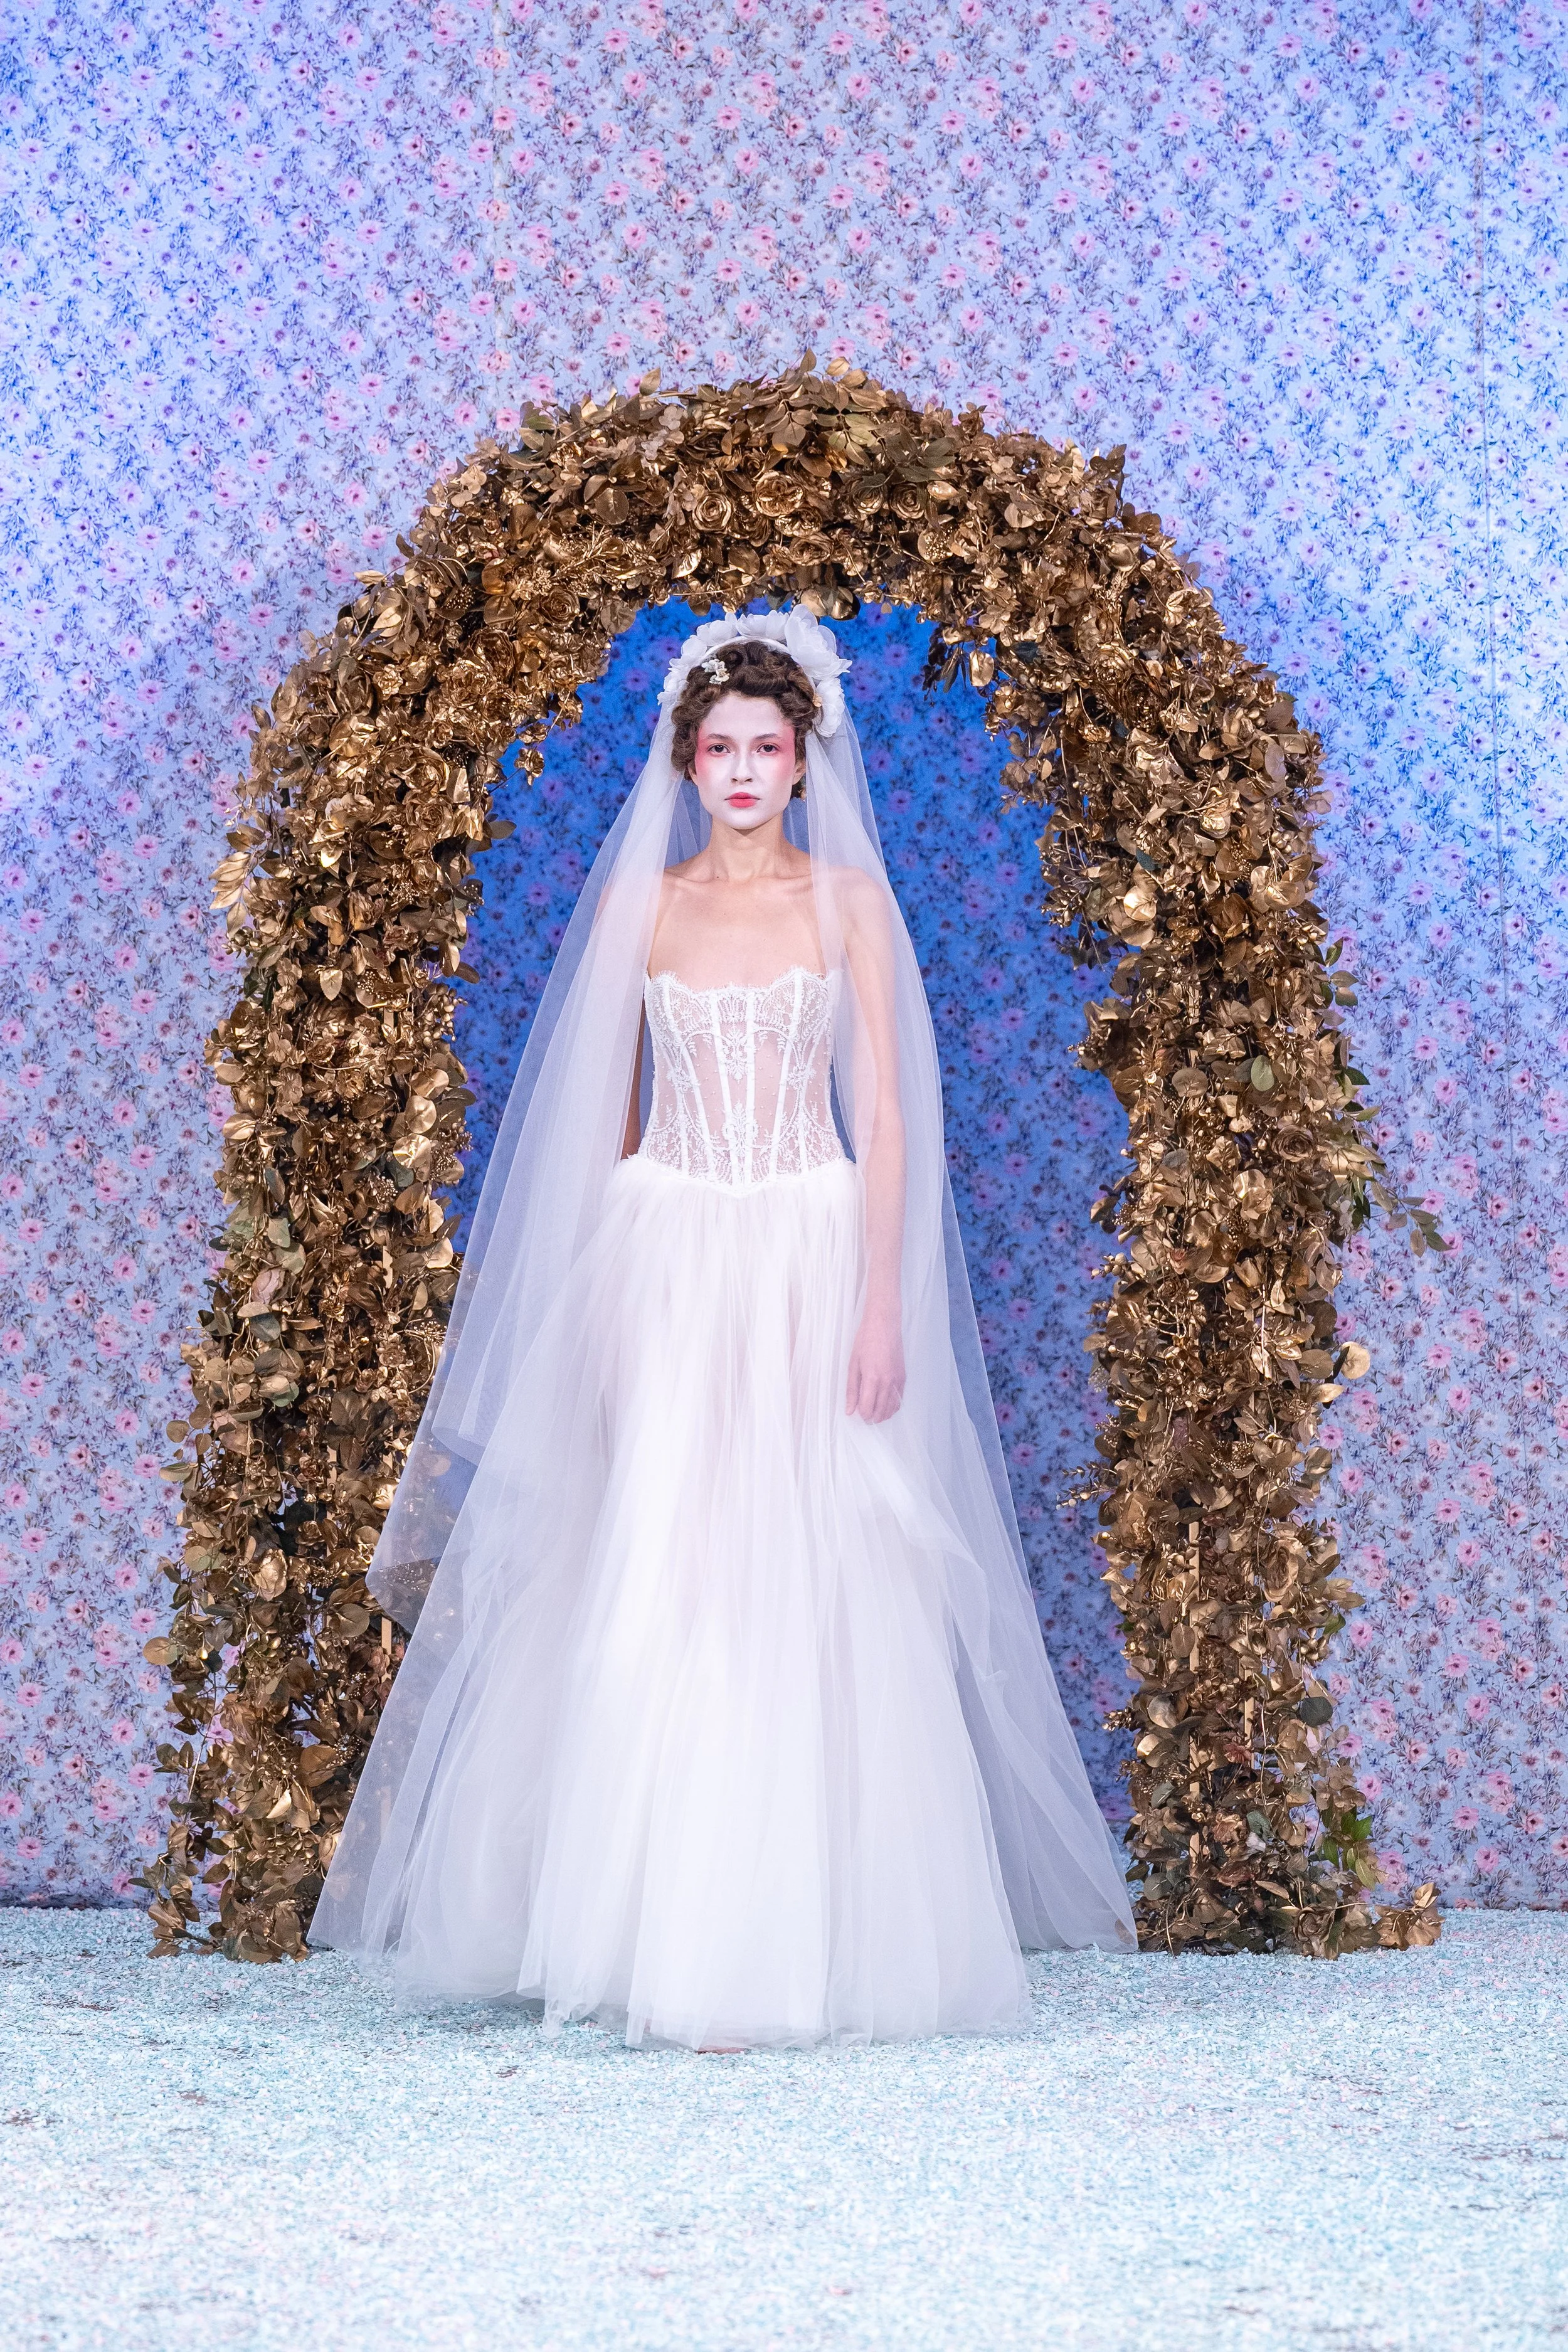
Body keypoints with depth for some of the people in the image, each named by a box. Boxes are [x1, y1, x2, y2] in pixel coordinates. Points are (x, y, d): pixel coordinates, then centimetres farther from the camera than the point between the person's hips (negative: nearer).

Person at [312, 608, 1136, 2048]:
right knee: (657, 1586, -5)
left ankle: (787, 1942, 3)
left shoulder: (848, 900, 4)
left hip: (809, 1253, -1)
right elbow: (607, 1116, 12)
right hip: (666, 1260, 2)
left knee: (802, 1584, -4)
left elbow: (884, 1114, 0)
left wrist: (883, 1304, -9)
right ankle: (660, 1933, 1)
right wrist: (600, 1300, 7)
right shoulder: (639, 905, 9)